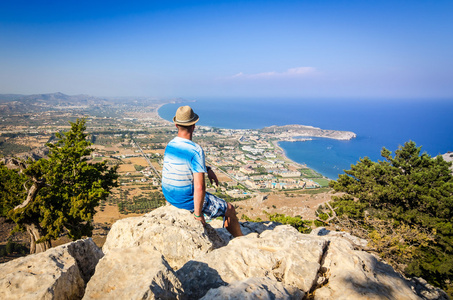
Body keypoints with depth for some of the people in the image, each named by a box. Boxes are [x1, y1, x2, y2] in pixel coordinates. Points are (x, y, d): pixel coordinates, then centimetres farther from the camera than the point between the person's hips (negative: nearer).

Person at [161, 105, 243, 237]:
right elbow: (200, 188, -31)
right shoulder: (196, 150, -27)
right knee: (229, 210, 10)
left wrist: (207, 169, 9)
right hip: (187, 200, -8)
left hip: (169, 196, 8)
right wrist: (198, 214, -20)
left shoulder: (169, 145, -3)